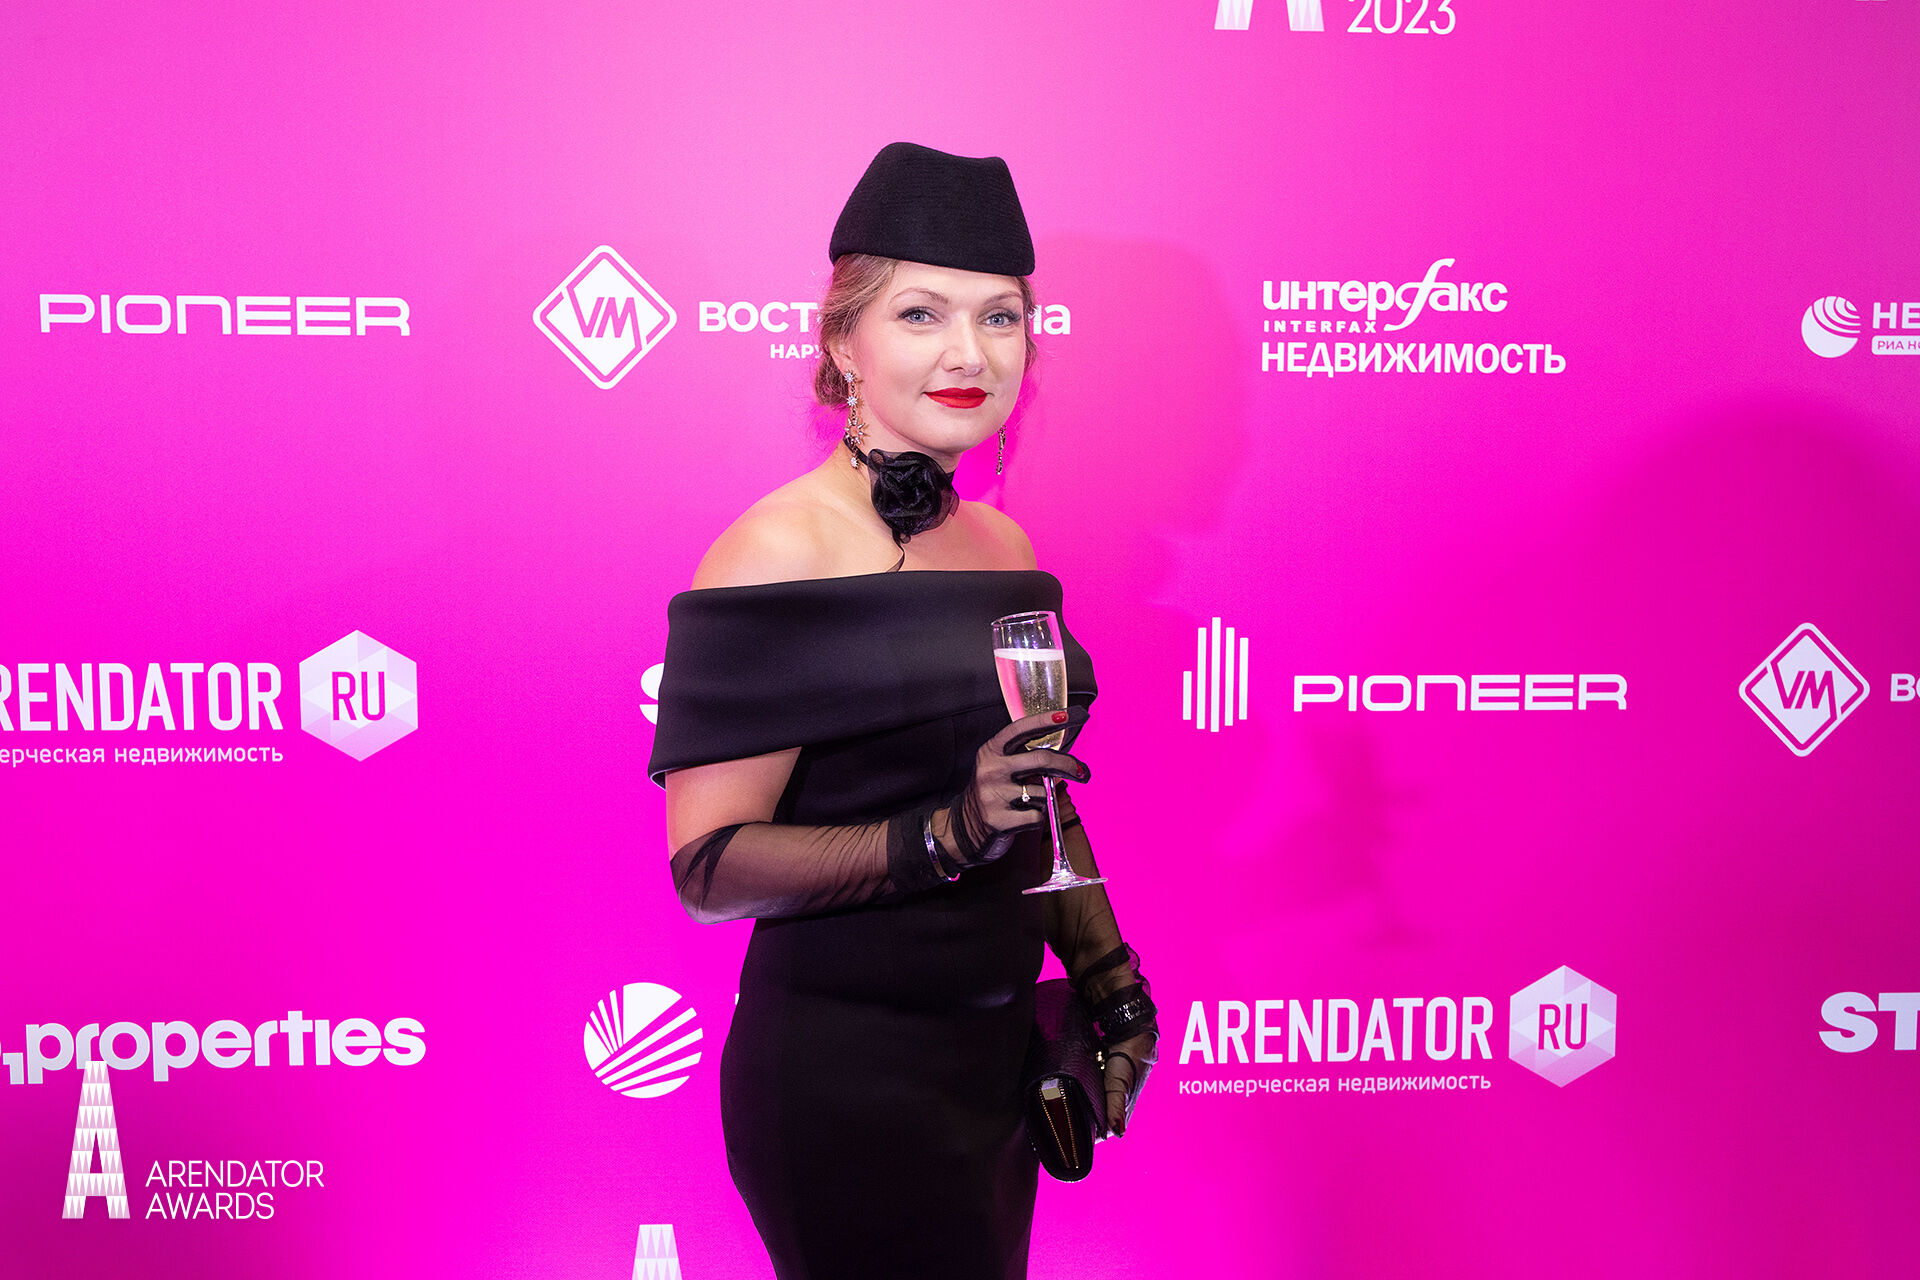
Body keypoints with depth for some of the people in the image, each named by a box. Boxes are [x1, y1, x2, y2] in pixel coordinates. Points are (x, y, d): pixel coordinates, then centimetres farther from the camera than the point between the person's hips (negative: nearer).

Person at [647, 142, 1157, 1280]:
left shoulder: (1002, 545, 7)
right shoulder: (782, 550, -15)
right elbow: (711, 866, -20)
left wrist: (1109, 980, 14)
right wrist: (948, 834, -28)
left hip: (996, 1051, 7)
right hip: (844, 1075, -7)